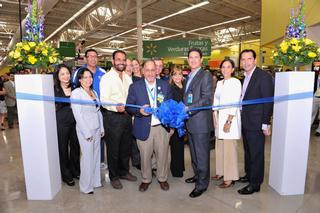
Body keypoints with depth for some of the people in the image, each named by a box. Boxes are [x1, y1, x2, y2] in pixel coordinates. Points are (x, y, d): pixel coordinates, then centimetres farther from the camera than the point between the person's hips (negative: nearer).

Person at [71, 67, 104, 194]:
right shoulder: (76, 93, -8)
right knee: (87, 158, 1)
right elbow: (77, 114, -12)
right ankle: (86, 186, 18)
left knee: (96, 156, 12)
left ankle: (95, 181, 27)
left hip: (97, 129, 6)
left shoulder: (94, 92, 12)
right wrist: (87, 133, -14)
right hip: (85, 130, -6)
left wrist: (102, 128, 10)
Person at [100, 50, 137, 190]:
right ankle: (114, 176, 26)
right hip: (113, 117, -6)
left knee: (126, 146, 17)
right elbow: (104, 100, -17)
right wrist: (116, 107, -34)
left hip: (127, 116, 6)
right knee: (113, 148, 7)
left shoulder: (128, 78, 11)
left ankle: (124, 171, 37)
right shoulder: (107, 78, -9)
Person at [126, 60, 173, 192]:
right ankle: (146, 179, 36)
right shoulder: (135, 87, -1)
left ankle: (162, 178, 37)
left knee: (163, 155, 13)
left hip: (162, 127, 1)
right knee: (145, 157, 12)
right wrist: (140, 110, -21)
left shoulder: (165, 85, 5)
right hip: (144, 128, -1)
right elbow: (129, 106, -1)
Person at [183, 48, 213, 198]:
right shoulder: (189, 77, 16)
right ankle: (197, 175, 38)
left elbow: (207, 99, -19)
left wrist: (188, 109, -22)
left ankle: (202, 184, 18)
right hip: (189, 122, 8)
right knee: (194, 152, 20)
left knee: (202, 154, 3)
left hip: (200, 122, -8)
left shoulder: (206, 76, -9)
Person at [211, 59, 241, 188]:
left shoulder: (236, 82, -7)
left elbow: (235, 103, -13)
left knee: (229, 148, -2)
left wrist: (229, 121, -16)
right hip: (219, 118, 7)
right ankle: (221, 172, 27)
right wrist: (214, 117, 5)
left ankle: (230, 178, 9)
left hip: (230, 118, -7)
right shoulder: (219, 83, 13)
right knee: (219, 147, 13)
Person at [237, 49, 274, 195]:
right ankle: (249, 175, 35)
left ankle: (255, 184, 17)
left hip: (256, 124, -7)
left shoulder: (263, 76, -12)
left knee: (256, 154, 4)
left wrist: (266, 124, -15)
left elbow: (268, 102, -14)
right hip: (245, 122, 8)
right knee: (248, 152, 18)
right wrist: (242, 118, 8)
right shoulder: (246, 77, 12)